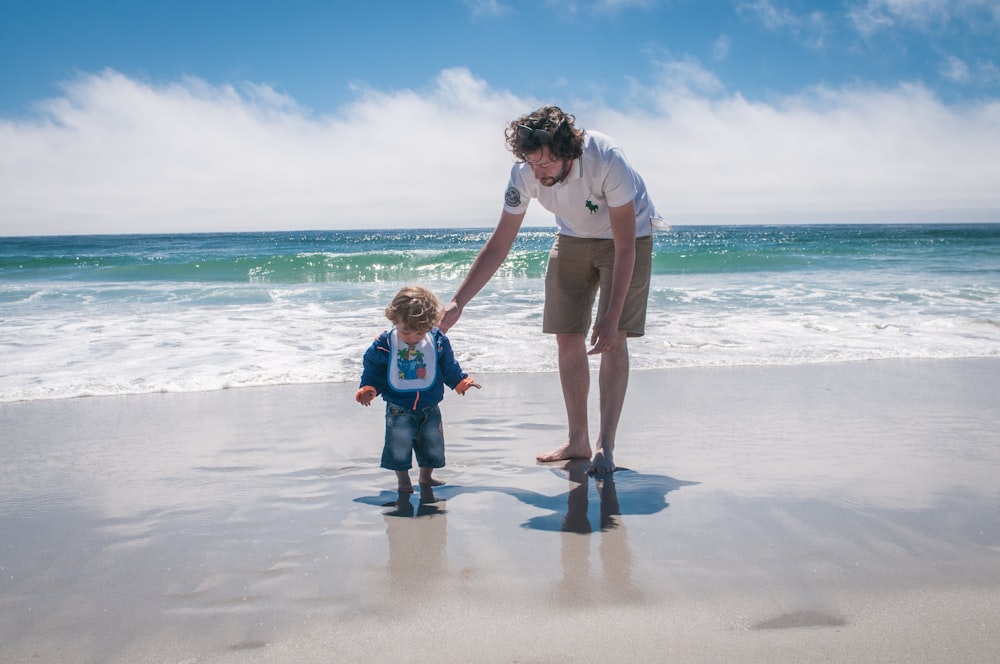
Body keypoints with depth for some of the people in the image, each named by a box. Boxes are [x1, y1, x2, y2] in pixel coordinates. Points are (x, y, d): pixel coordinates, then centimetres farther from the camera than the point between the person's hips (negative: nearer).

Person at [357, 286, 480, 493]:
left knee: (432, 445, 13)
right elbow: (372, 370, -2)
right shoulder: (384, 344, -13)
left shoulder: (438, 341, -8)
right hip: (398, 411, -2)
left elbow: (449, 367, 7)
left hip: (430, 410, 2)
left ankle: (425, 478, 34)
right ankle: (403, 481, 16)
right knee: (399, 446, -3)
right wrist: (368, 389, -15)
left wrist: (462, 381, 3)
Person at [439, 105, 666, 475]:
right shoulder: (525, 174, -24)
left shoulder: (606, 160, -37)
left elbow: (625, 246, -32)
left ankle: (605, 446, -11)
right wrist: (458, 302, -21)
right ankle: (577, 441, 9)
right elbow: (498, 245, -15)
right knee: (567, 337, -1)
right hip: (573, 238, 4)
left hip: (627, 235, -4)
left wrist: (611, 317, -35)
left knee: (613, 339, -14)